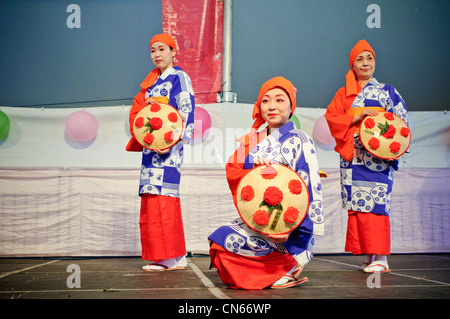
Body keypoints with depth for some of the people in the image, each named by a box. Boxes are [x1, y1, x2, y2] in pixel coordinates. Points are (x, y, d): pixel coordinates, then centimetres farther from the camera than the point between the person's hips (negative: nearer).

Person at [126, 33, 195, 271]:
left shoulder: (180, 78, 0)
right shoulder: (152, 81, 23)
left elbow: (186, 112, -10)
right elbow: (137, 110, 19)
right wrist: (146, 105, -4)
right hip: (151, 144, 8)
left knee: (163, 196, -14)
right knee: (151, 198, 4)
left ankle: (170, 258, -10)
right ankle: (174, 257, 9)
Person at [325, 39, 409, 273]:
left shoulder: (387, 91, 13)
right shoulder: (343, 94, 17)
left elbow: (402, 120, 7)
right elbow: (330, 118, 5)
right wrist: (355, 117, -9)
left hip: (378, 156, -2)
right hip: (352, 157, 3)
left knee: (376, 204, -12)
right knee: (356, 205, -2)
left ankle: (380, 258, -10)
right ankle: (367, 254, 5)